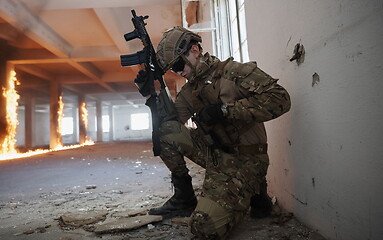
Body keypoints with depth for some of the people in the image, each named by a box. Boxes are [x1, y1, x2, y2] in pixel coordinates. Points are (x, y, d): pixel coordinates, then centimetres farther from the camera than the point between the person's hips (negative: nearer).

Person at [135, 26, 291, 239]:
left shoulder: (233, 71, -10)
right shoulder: (190, 90, 11)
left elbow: (280, 99, -20)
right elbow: (170, 119, 6)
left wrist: (224, 109, -25)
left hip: (243, 160, -6)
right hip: (214, 154, 7)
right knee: (165, 130, -10)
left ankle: (253, 193, 8)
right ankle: (184, 198, 2)